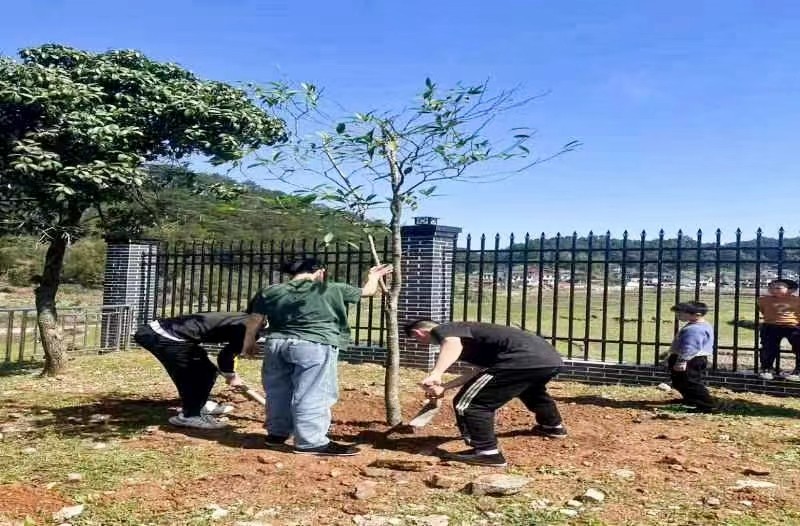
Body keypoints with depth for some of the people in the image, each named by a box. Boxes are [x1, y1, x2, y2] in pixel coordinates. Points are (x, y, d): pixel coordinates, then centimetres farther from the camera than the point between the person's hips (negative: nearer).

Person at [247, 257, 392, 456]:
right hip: (315, 346, -5)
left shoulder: (270, 292, 12)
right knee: (311, 396, -1)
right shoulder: (331, 290, 5)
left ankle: (277, 434, 28)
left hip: (276, 344, 5)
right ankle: (311, 442, 1)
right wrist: (374, 276, 35)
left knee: (278, 392, 16)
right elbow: (367, 291, 16)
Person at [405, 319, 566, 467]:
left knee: (467, 402, -2)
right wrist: (444, 387, 38)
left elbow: (453, 344, -24)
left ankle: (487, 453, 3)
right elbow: (480, 368, 36)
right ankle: (554, 427, 67)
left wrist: (435, 374, -38)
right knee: (531, 389, 44)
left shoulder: (442, 330, 1)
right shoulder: (462, 330, 30)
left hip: (524, 360, -11)